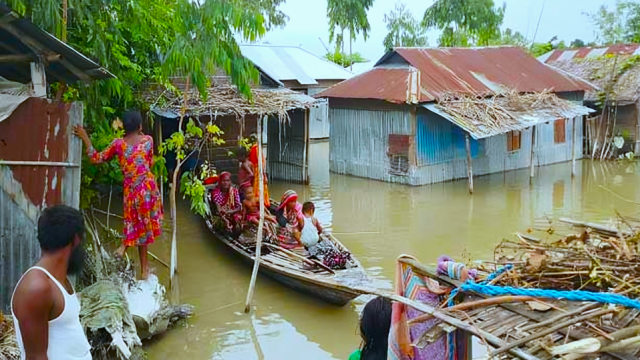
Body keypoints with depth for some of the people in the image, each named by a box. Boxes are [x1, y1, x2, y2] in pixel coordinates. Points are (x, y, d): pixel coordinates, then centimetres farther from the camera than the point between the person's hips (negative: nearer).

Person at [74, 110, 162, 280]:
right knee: (145, 223, 9)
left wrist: (85, 138, 9)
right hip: (148, 185, 0)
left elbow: (97, 158, 5)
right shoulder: (148, 140, 0)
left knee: (139, 224, 15)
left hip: (131, 188, 0)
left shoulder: (118, 143, -1)